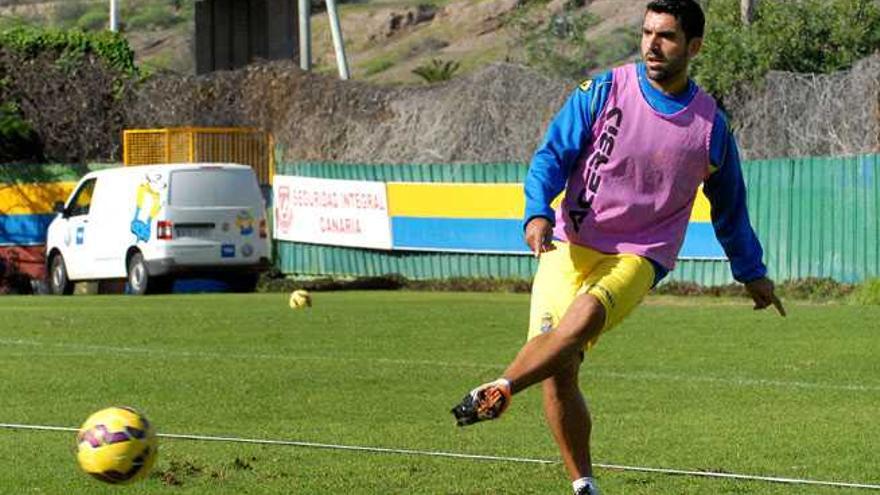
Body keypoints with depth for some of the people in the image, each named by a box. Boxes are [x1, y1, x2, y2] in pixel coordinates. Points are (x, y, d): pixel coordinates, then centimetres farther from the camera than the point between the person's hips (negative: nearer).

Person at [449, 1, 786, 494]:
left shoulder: (711, 125, 4)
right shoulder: (603, 91, 0)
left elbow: (730, 206, 20)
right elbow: (552, 155, -1)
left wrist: (753, 272, 27)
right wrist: (538, 213, -20)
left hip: (638, 258, -1)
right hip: (570, 246, 1)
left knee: (587, 313, -35)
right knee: (558, 372, -10)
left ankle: (500, 389, -36)